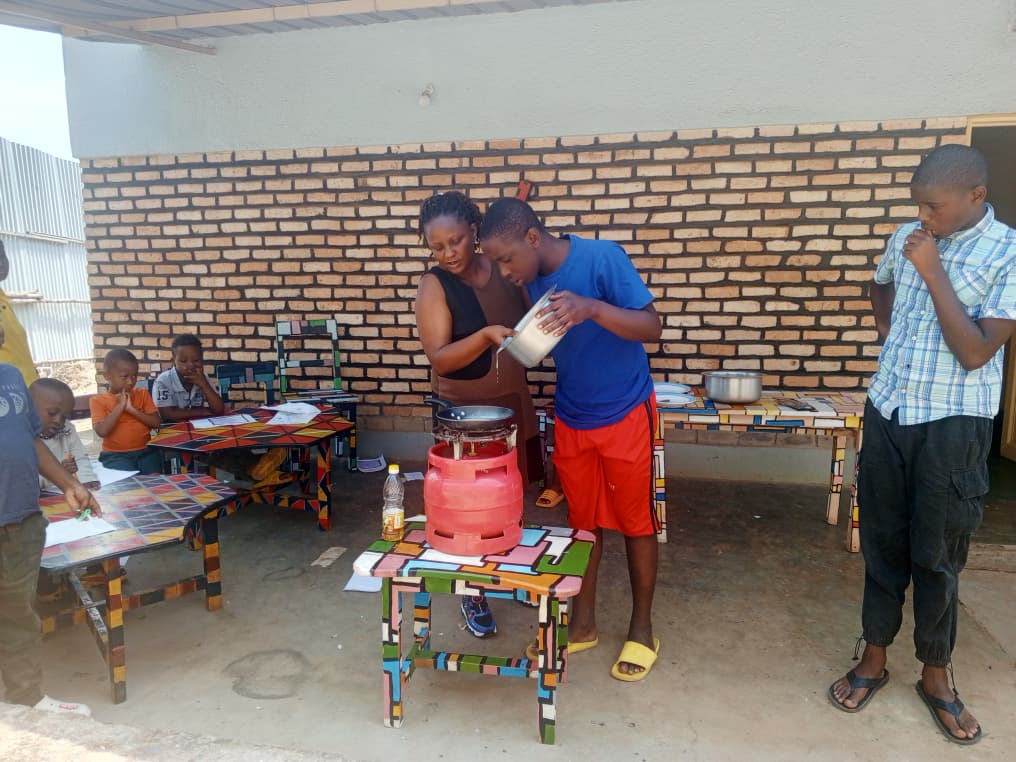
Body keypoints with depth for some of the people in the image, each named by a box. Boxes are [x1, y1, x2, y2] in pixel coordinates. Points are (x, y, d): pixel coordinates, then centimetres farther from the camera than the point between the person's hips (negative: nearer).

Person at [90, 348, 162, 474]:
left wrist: (132, 409, -11)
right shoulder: (98, 400, 1)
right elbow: (102, 431, -14)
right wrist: (119, 406, -13)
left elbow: (156, 422, -1)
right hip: (115, 454, -2)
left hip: (145, 451, 2)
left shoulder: (142, 394, 9)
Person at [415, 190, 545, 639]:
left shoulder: (501, 269, 0)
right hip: (465, 410, -5)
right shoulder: (434, 285, -15)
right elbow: (439, 357, -24)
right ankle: (473, 594, 25)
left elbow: (526, 321, 14)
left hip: (512, 401, 5)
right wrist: (487, 335, -38)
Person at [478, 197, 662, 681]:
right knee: (582, 522, 15)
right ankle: (582, 623, 31)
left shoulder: (602, 258, -20)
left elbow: (652, 327, -24)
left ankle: (641, 629, 27)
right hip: (570, 420, 5)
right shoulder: (533, 279, -2)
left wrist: (593, 308, -38)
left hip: (625, 415, -5)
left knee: (636, 522, 10)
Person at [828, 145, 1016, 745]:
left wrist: (933, 274, -19)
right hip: (887, 412, 5)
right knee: (882, 542, 12)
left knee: (937, 556, 7)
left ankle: (935, 675, 28)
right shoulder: (908, 238, 4)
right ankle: (874, 658, 28)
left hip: (953, 426, -4)